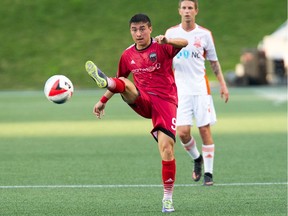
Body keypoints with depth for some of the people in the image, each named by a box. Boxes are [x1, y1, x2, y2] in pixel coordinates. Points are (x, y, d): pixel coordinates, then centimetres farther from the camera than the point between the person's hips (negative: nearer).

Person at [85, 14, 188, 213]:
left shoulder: (162, 47, -5)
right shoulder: (128, 55, 9)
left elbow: (184, 43, -25)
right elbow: (121, 79, 24)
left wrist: (167, 40, -46)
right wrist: (104, 101, 21)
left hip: (165, 101, -4)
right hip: (143, 102, 4)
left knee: (167, 149, -13)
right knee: (124, 84, -26)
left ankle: (168, 197, -3)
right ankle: (105, 82, -62)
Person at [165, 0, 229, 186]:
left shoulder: (204, 34, 3)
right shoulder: (171, 33, 5)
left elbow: (214, 62, 11)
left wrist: (223, 85, 6)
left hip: (201, 88, -1)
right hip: (180, 90, 1)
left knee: (205, 129, -3)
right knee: (183, 132, -9)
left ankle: (208, 173, 5)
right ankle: (197, 159, 20)